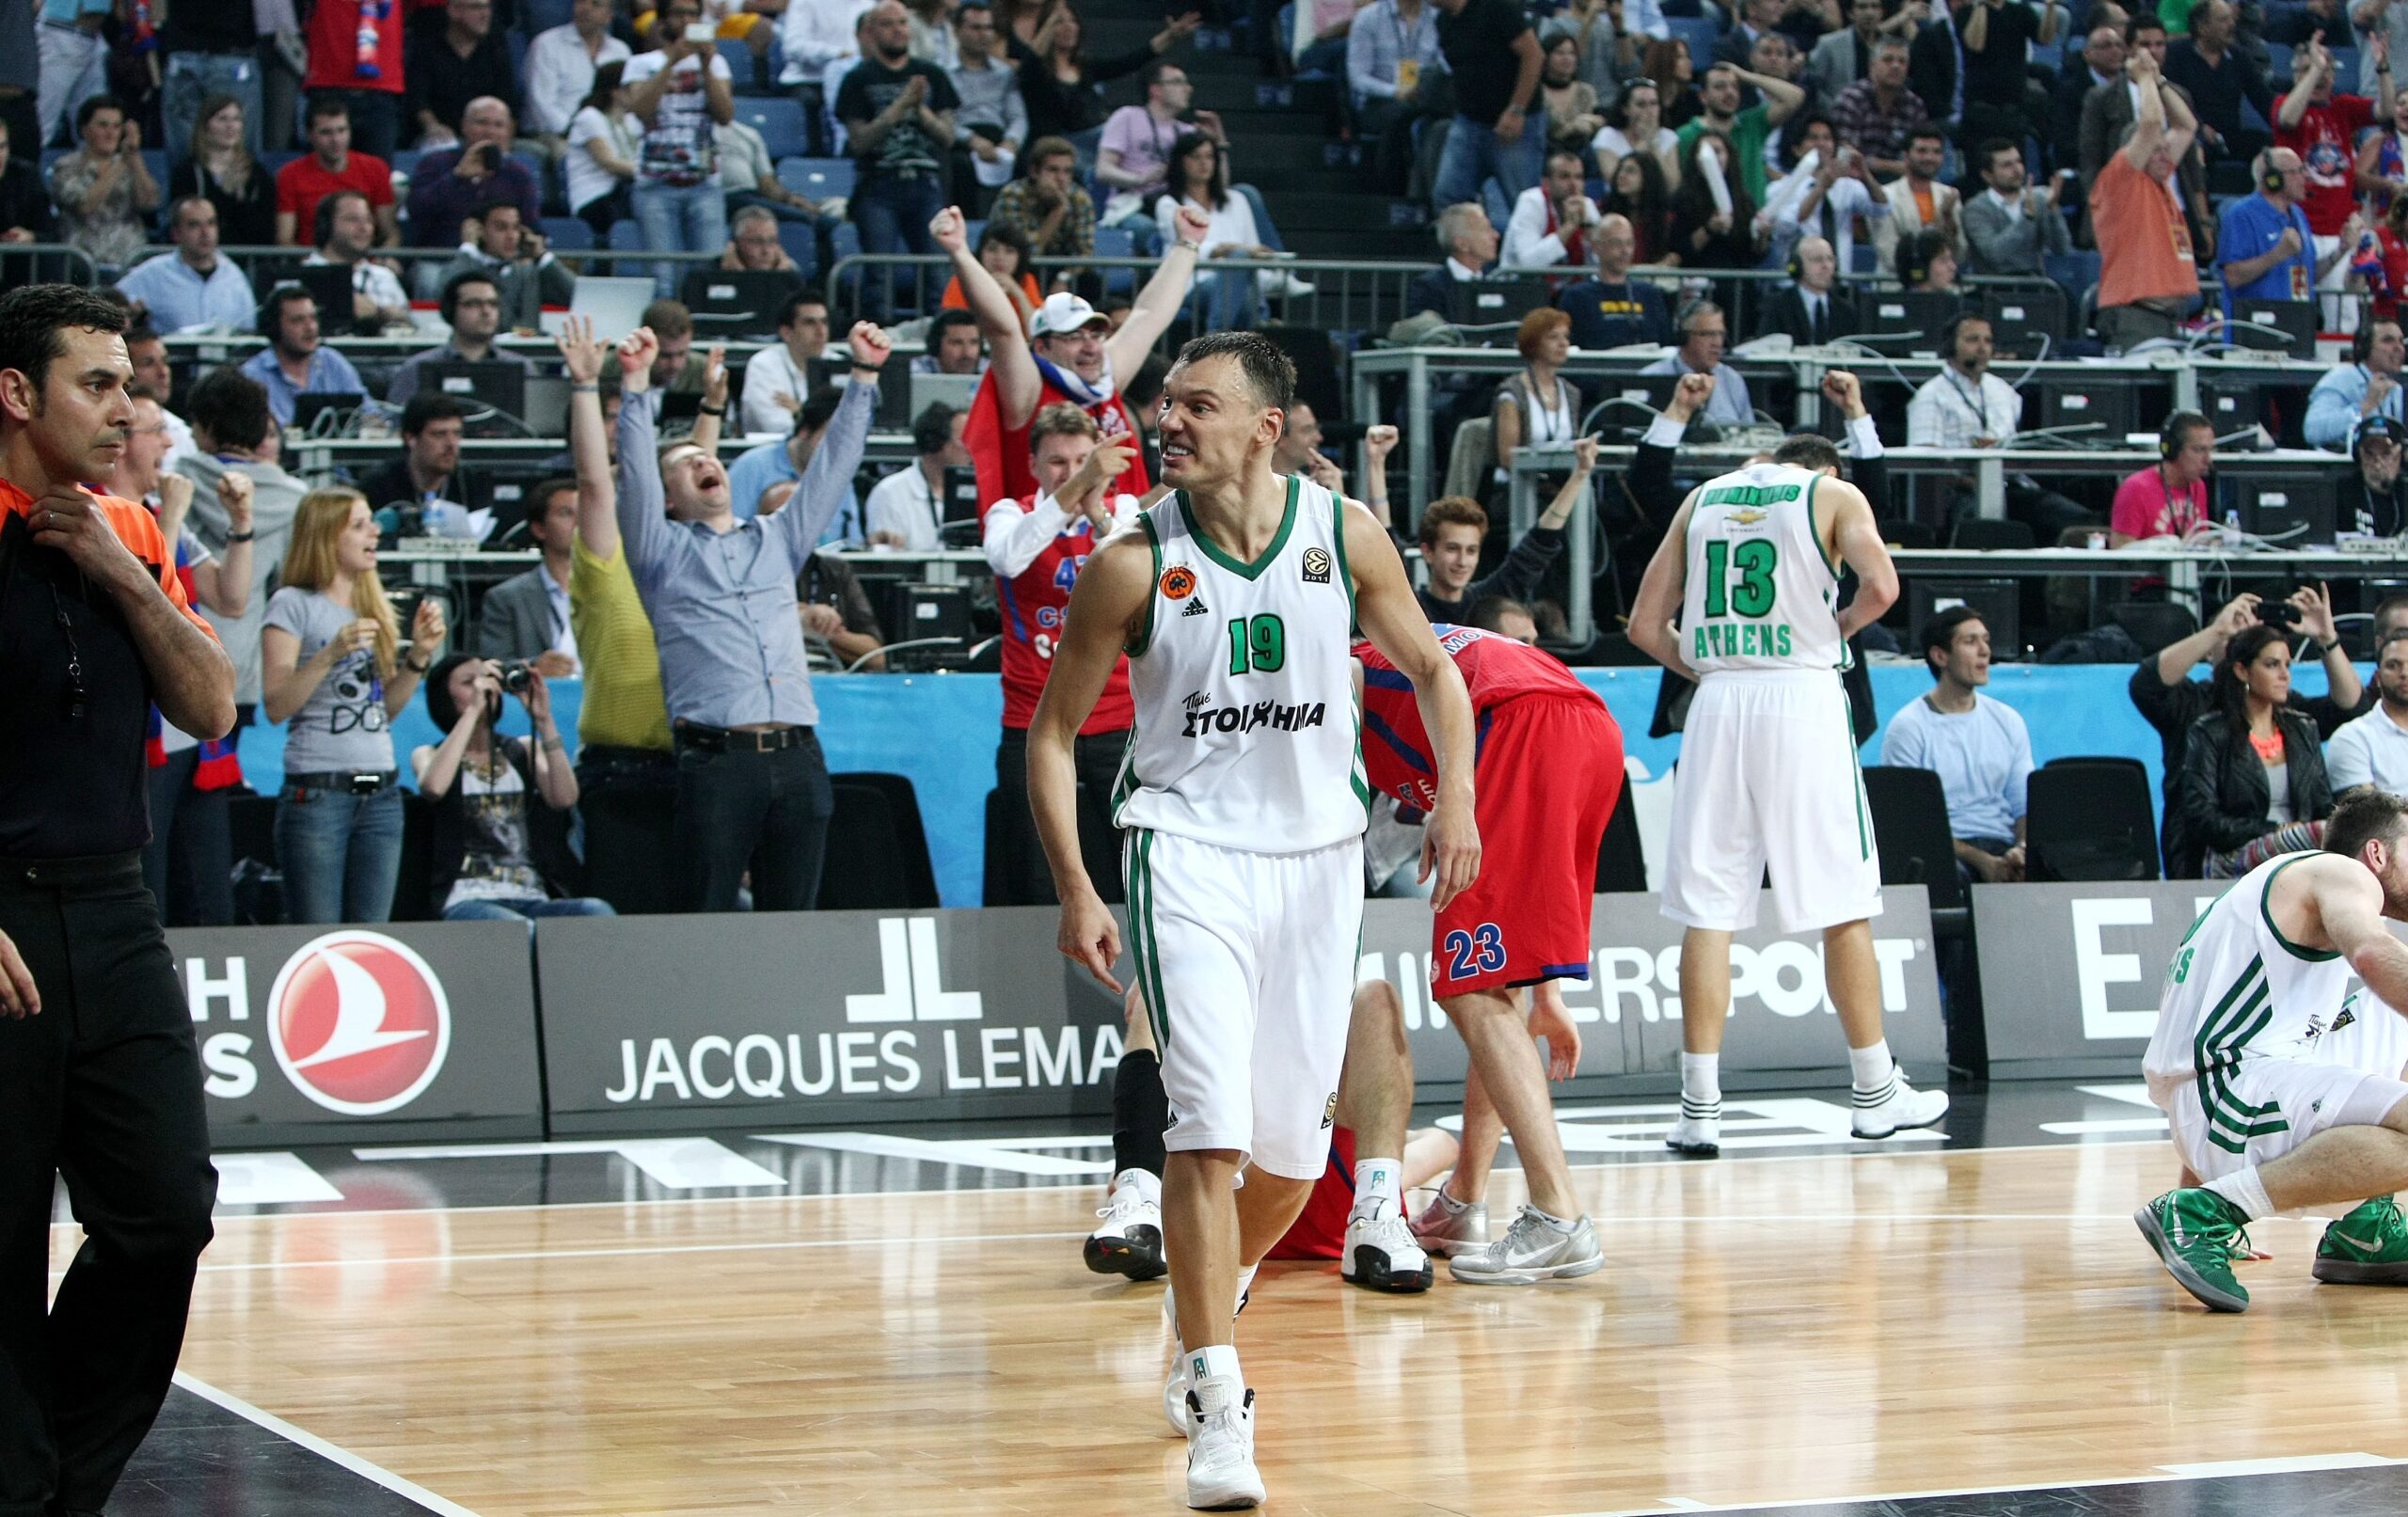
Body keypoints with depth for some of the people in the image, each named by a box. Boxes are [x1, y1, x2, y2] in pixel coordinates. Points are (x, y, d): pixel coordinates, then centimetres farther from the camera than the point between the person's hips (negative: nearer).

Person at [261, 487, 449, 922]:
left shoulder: (373, 605, 16)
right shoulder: (293, 604, -3)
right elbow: (275, 706, -10)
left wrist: (419, 654, 4)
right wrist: (330, 654, -20)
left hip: (381, 792, 6)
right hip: (317, 790, -6)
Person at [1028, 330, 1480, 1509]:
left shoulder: (1345, 536, -3)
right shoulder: (1133, 564, -8)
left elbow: (1430, 668, 11)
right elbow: (1053, 731, -1)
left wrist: (1455, 798, -4)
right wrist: (1076, 892, -9)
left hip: (1318, 852, 3)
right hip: (1189, 850, -3)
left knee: (1292, 1145, 10)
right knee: (1210, 1125, -17)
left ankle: (1210, 1298, 40)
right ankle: (1217, 1406, -14)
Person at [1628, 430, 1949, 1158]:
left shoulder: (1703, 497, 17)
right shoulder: (1835, 495, 7)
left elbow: (1645, 625, 12)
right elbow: (1881, 586, -12)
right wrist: (1838, 627, 8)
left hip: (1717, 702, 3)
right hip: (1802, 695, -3)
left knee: (1707, 908, 3)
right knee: (1841, 906, 6)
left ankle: (1700, 1106, 0)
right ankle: (1873, 1092, 13)